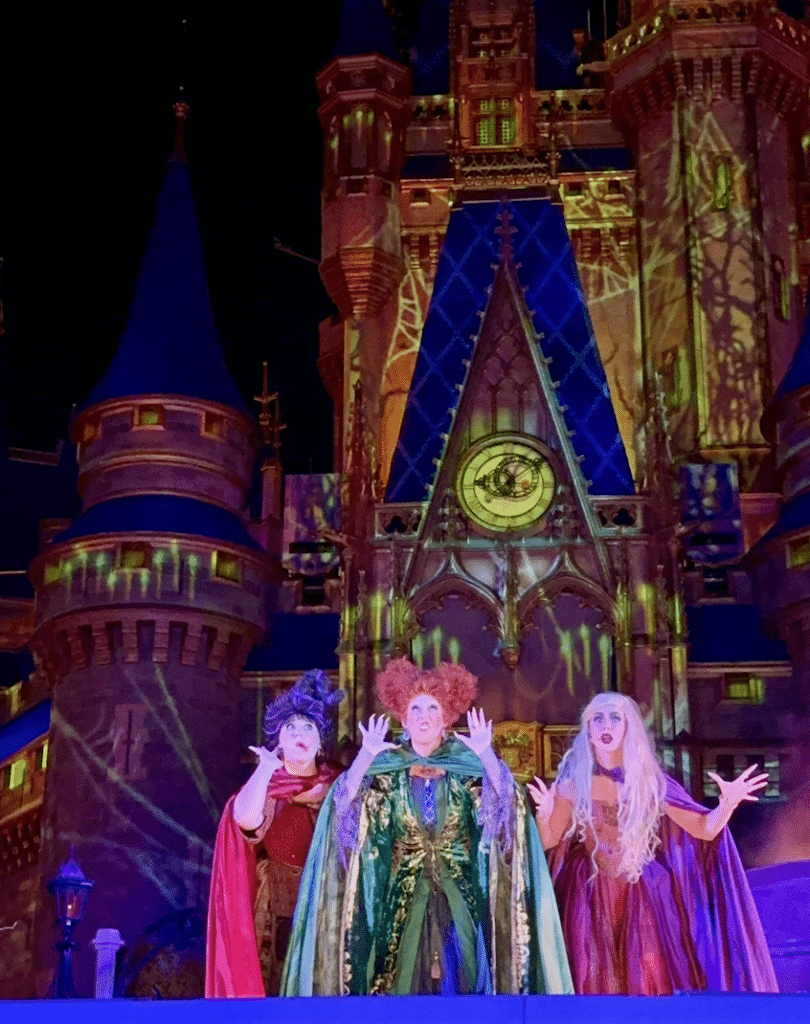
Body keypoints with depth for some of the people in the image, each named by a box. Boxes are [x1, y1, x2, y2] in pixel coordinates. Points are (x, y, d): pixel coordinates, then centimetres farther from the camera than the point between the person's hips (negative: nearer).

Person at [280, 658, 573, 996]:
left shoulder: (467, 766, 2)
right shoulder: (386, 767, 3)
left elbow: (507, 804, -13)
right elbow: (345, 802, -10)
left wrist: (486, 753, -23)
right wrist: (366, 755, -20)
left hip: (458, 892, 0)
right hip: (404, 893, 0)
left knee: (458, 974, -4)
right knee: (402, 977, -3)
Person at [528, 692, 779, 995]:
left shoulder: (649, 780, 0)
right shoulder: (575, 781, -2)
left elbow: (704, 829, -1)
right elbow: (549, 841, -1)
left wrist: (727, 802, -19)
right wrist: (544, 814, -22)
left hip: (641, 896, 1)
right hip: (590, 896, -1)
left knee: (651, 981, -2)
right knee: (595, 983, -2)